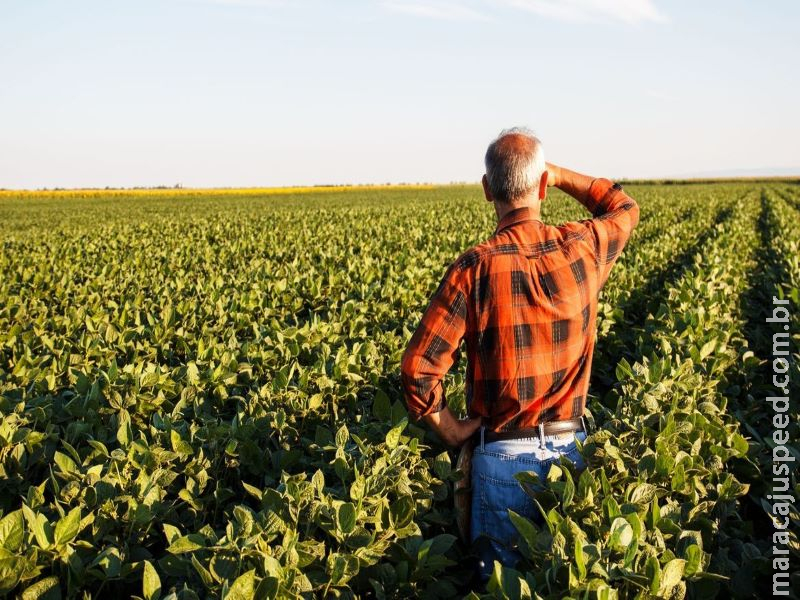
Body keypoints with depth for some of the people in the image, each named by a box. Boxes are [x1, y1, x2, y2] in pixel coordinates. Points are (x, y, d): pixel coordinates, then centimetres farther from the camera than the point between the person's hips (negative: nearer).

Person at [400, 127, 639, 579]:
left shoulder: (475, 268, -17)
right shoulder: (582, 249, -8)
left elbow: (418, 370, -19)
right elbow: (624, 207, 18)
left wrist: (452, 430, -4)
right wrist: (558, 174, 11)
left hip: (503, 454, -3)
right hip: (570, 448, 3)